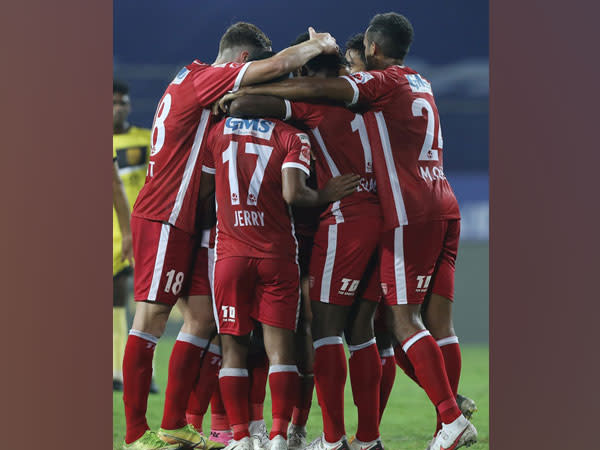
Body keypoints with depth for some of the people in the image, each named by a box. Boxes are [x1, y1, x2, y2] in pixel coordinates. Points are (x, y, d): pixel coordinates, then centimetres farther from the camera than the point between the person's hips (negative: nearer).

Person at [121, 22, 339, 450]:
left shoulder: (196, 83, 18)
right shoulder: (200, 78, -11)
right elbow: (276, 66, -17)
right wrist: (318, 45, -1)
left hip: (185, 221, 10)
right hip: (163, 219, -10)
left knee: (202, 316, 7)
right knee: (151, 319, -8)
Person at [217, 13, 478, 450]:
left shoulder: (382, 82, -5)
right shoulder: (421, 85, 20)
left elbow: (316, 89, -16)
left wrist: (248, 91, -11)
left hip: (410, 214, -8)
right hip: (445, 209, 8)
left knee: (405, 320, -7)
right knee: (440, 321, 5)